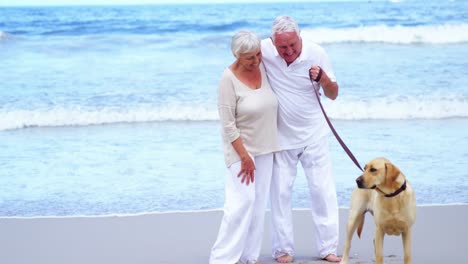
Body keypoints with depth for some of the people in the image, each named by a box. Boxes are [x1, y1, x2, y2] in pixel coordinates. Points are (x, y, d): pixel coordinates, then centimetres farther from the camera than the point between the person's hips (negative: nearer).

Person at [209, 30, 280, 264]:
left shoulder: (263, 67, 0)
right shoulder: (229, 79, -16)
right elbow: (228, 123, -16)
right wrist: (244, 156, -17)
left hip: (265, 148, 6)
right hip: (240, 148, -6)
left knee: (259, 203, 5)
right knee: (242, 201, -14)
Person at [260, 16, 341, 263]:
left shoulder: (316, 53, -14)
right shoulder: (264, 50, -16)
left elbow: (333, 95, -5)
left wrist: (323, 78, -26)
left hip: (313, 134, 0)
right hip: (281, 136, 0)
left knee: (323, 190, 2)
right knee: (280, 192, 3)